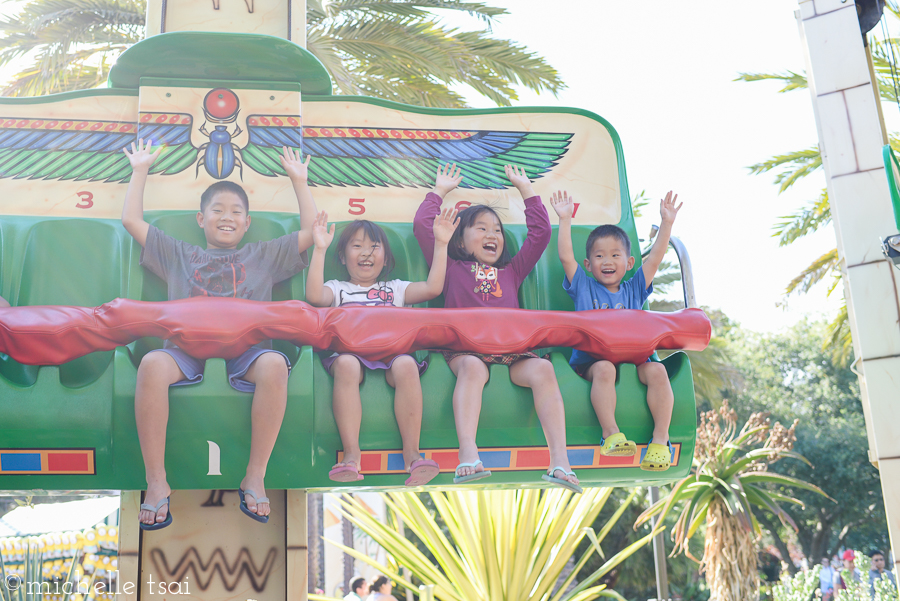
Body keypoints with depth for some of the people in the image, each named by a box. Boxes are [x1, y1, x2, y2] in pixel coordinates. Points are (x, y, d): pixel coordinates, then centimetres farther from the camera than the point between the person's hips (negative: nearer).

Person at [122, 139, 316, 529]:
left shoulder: (264, 256, 29)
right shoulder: (178, 255, 30)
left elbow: (310, 231, 27)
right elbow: (132, 221, 30)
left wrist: (299, 181, 29)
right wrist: (140, 171, 34)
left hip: (244, 349, 0)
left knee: (275, 365, -36)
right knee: (152, 364, -35)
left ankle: (254, 477, -27)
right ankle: (156, 482, -27)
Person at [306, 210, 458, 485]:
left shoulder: (394, 289, 30)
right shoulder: (337, 289, 25)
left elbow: (433, 288, 15)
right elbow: (314, 296, 1)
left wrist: (441, 245, 13)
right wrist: (319, 249, -3)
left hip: (392, 350, 1)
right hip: (349, 349, -1)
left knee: (406, 366, -34)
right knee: (346, 365, -37)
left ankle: (412, 452, -35)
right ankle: (351, 453, -40)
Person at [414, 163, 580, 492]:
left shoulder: (511, 271, 33)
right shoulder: (452, 269, 26)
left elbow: (541, 232, 37)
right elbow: (423, 226, 24)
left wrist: (525, 187, 43)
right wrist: (439, 191, 37)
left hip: (512, 349, 2)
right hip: (465, 347, -2)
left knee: (543, 369, -28)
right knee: (471, 367, -37)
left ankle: (560, 461, -37)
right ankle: (468, 457, -51)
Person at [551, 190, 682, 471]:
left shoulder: (633, 289, 19)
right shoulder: (583, 287, 14)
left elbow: (654, 259, 12)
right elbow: (566, 257, 3)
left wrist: (667, 223, 6)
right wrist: (565, 219, -3)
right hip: (591, 358, -2)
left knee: (657, 370, -27)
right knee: (604, 369, -36)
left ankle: (661, 438, -26)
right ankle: (611, 434, -38)